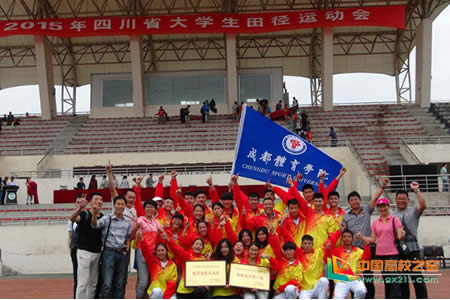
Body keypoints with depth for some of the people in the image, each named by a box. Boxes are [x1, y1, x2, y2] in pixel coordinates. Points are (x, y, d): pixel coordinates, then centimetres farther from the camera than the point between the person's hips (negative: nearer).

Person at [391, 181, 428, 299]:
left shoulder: (413, 211, 4)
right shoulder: (391, 215, 14)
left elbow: (423, 205, -16)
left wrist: (416, 190, -18)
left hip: (412, 248, -4)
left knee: (417, 277, -8)